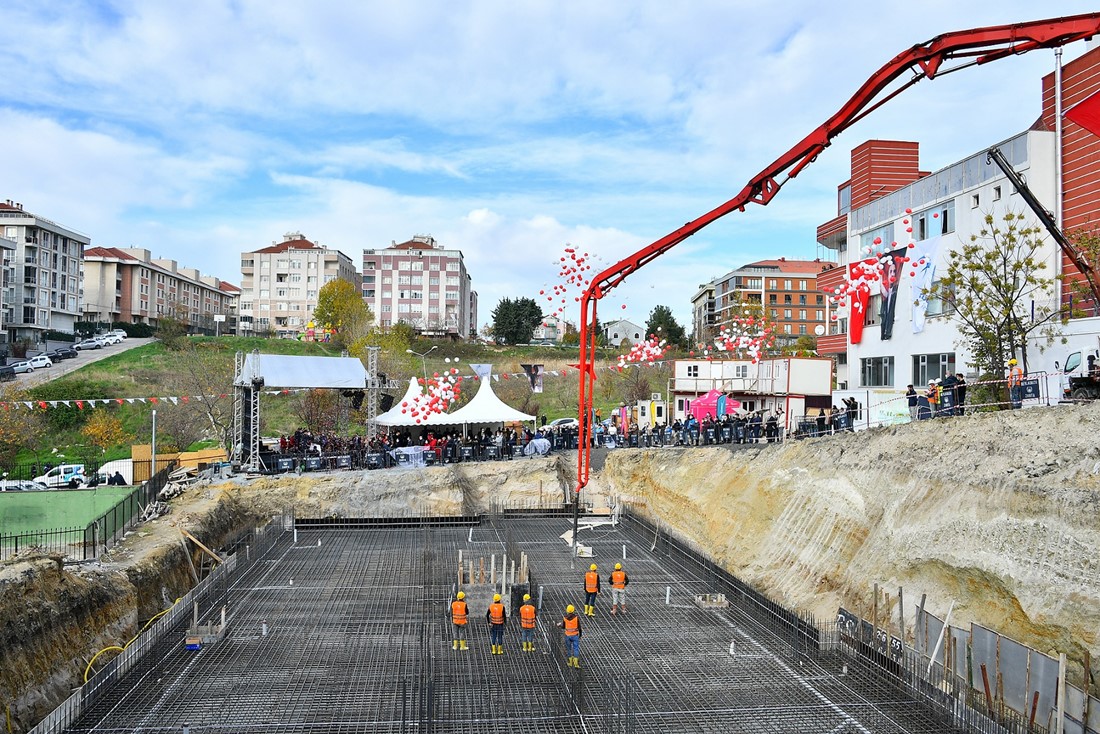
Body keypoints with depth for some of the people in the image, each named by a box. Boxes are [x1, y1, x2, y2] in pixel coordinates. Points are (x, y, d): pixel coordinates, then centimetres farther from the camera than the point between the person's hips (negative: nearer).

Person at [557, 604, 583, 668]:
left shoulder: (565, 618, -10)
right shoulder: (576, 618, -14)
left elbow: (563, 627, 2)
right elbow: (579, 627, -6)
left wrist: (559, 624, 24)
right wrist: (580, 634, 10)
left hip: (568, 636, 1)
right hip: (575, 635, -1)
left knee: (569, 648, 16)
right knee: (576, 649, 3)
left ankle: (570, 663, 21)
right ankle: (576, 663, -6)